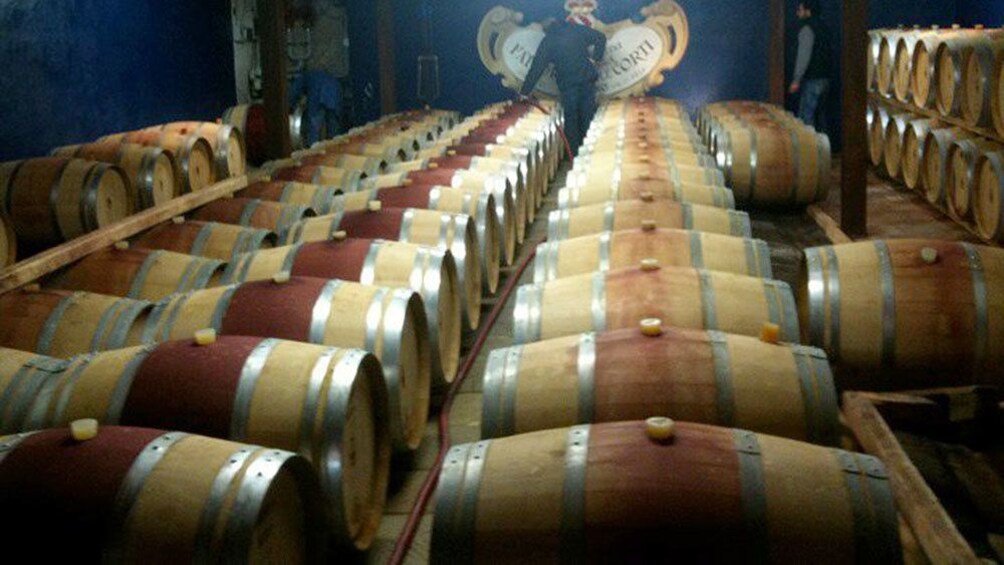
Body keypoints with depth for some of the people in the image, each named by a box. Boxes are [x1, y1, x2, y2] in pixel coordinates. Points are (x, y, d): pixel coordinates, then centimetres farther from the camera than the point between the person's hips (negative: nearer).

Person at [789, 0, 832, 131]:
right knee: (819, 114, 13)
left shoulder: (807, 28, -10)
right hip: (824, 79, 9)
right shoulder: (821, 27, 17)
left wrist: (796, 80, -20)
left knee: (806, 116, -9)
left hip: (812, 81, -9)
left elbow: (804, 56, -19)